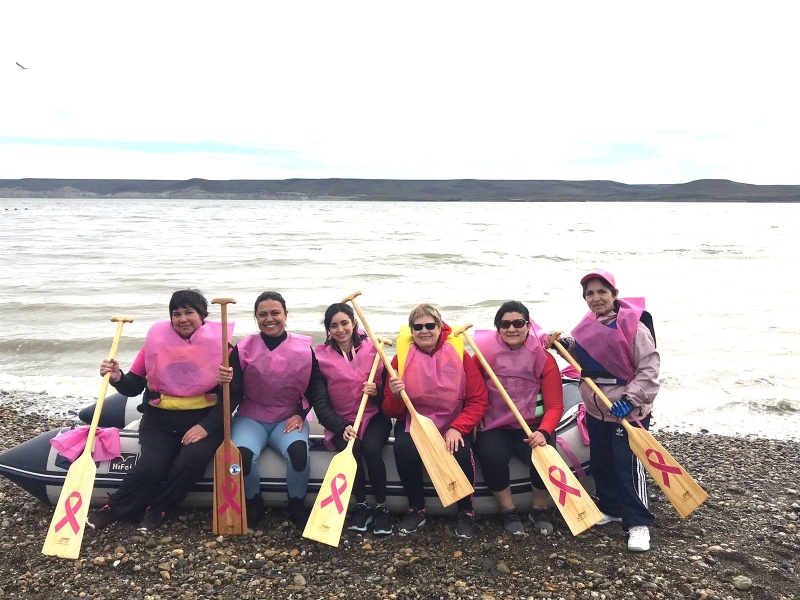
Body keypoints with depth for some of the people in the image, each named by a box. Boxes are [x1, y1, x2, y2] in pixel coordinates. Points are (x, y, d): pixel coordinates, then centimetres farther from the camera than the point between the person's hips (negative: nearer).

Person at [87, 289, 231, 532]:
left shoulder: (218, 345, -4)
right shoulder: (157, 340, 2)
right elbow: (134, 387, 5)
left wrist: (206, 426, -19)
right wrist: (117, 377, -17)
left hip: (203, 418, -1)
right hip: (160, 419, 1)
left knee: (194, 459, -30)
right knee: (151, 466, -24)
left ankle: (157, 508, -5)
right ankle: (114, 508, 2)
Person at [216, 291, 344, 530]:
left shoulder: (304, 349, -4)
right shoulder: (243, 348, -5)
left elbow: (316, 389, 4)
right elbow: (234, 396, -8)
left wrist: (301, 415, -10)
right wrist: (226, 382, -29)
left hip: (290, 418, 0)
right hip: (251, 418, 0)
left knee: (298, 450, -31)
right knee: (242, 454, -30)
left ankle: (296, 505, -2)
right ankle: (254, 504, 2)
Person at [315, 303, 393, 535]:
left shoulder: (372, 348, -1)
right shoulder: (321, 356, -1)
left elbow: (386, 388, 4)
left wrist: (376, 391, -19)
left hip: (374, 415, 0)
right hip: (341, 421, 0)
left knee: (371, 447, -29)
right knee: (350, 449, -29)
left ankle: (381, 507, -9)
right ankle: (361, 505, -7)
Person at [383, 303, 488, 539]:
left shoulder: (459, 354, -5)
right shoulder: (402, 356, -3)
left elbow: (479, 400, -6)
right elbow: (390, 411, -2)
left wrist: (457, 428, -21)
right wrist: (396, 396, -25)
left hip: (453, 425, 0)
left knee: (461, 453, -30)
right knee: (404, 451, -30)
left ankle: (466, 513, -1)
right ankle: (417, 510, -2)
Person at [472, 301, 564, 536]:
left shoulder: (543, 357, -2)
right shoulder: (485, 353, -1)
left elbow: (555, 406, -5)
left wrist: (543, 432, -23)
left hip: (533, 427, 1)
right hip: (494, 428, 0)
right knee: (492, 457, -30)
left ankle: (539, 511, 4)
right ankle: (508, 512, -2)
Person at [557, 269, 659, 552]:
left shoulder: (633, 326, -17)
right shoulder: (588, 326, 4)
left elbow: (648, 369, -17)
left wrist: (630, 398, -25)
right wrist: (568, 346, 0)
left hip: (628, 410, -7)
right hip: (596, 408, 7)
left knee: (628, 465, -6)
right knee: (600, 462, 15)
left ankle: (638, 523, 5)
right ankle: (610, 508, 33)